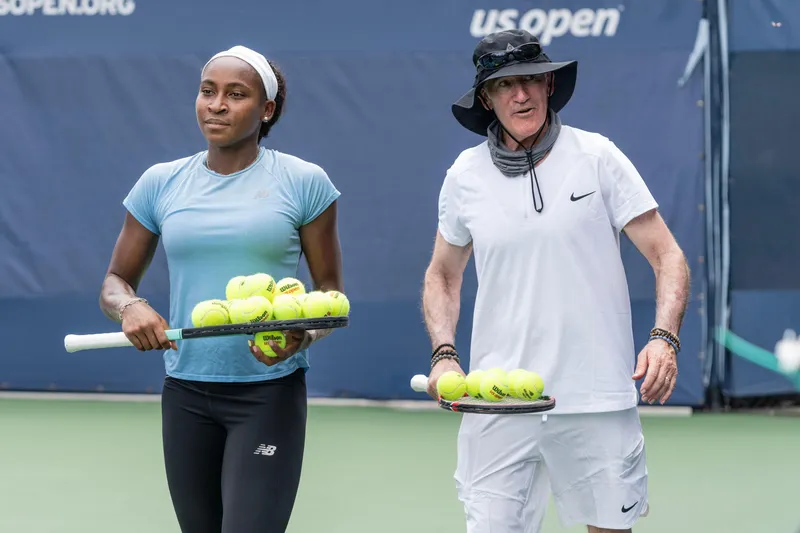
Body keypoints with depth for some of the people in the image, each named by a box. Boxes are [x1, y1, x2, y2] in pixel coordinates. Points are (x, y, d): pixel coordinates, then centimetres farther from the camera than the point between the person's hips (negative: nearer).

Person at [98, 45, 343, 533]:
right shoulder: (160, 183, 7)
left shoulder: (304, 182, -1)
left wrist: (302, 337, -17)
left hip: (270, 395, -3)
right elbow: (115, 283, 12)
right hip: (186, 395, 4)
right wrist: (129, 306, -12)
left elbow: (330, 290, 5)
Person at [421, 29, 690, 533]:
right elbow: (442, 275, 19)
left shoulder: (597, 157, -1)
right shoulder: (465, 175, 5)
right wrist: (444, 354, 2)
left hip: (598, 401, -1)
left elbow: (668, 256, 0)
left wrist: (664, 338, -17)